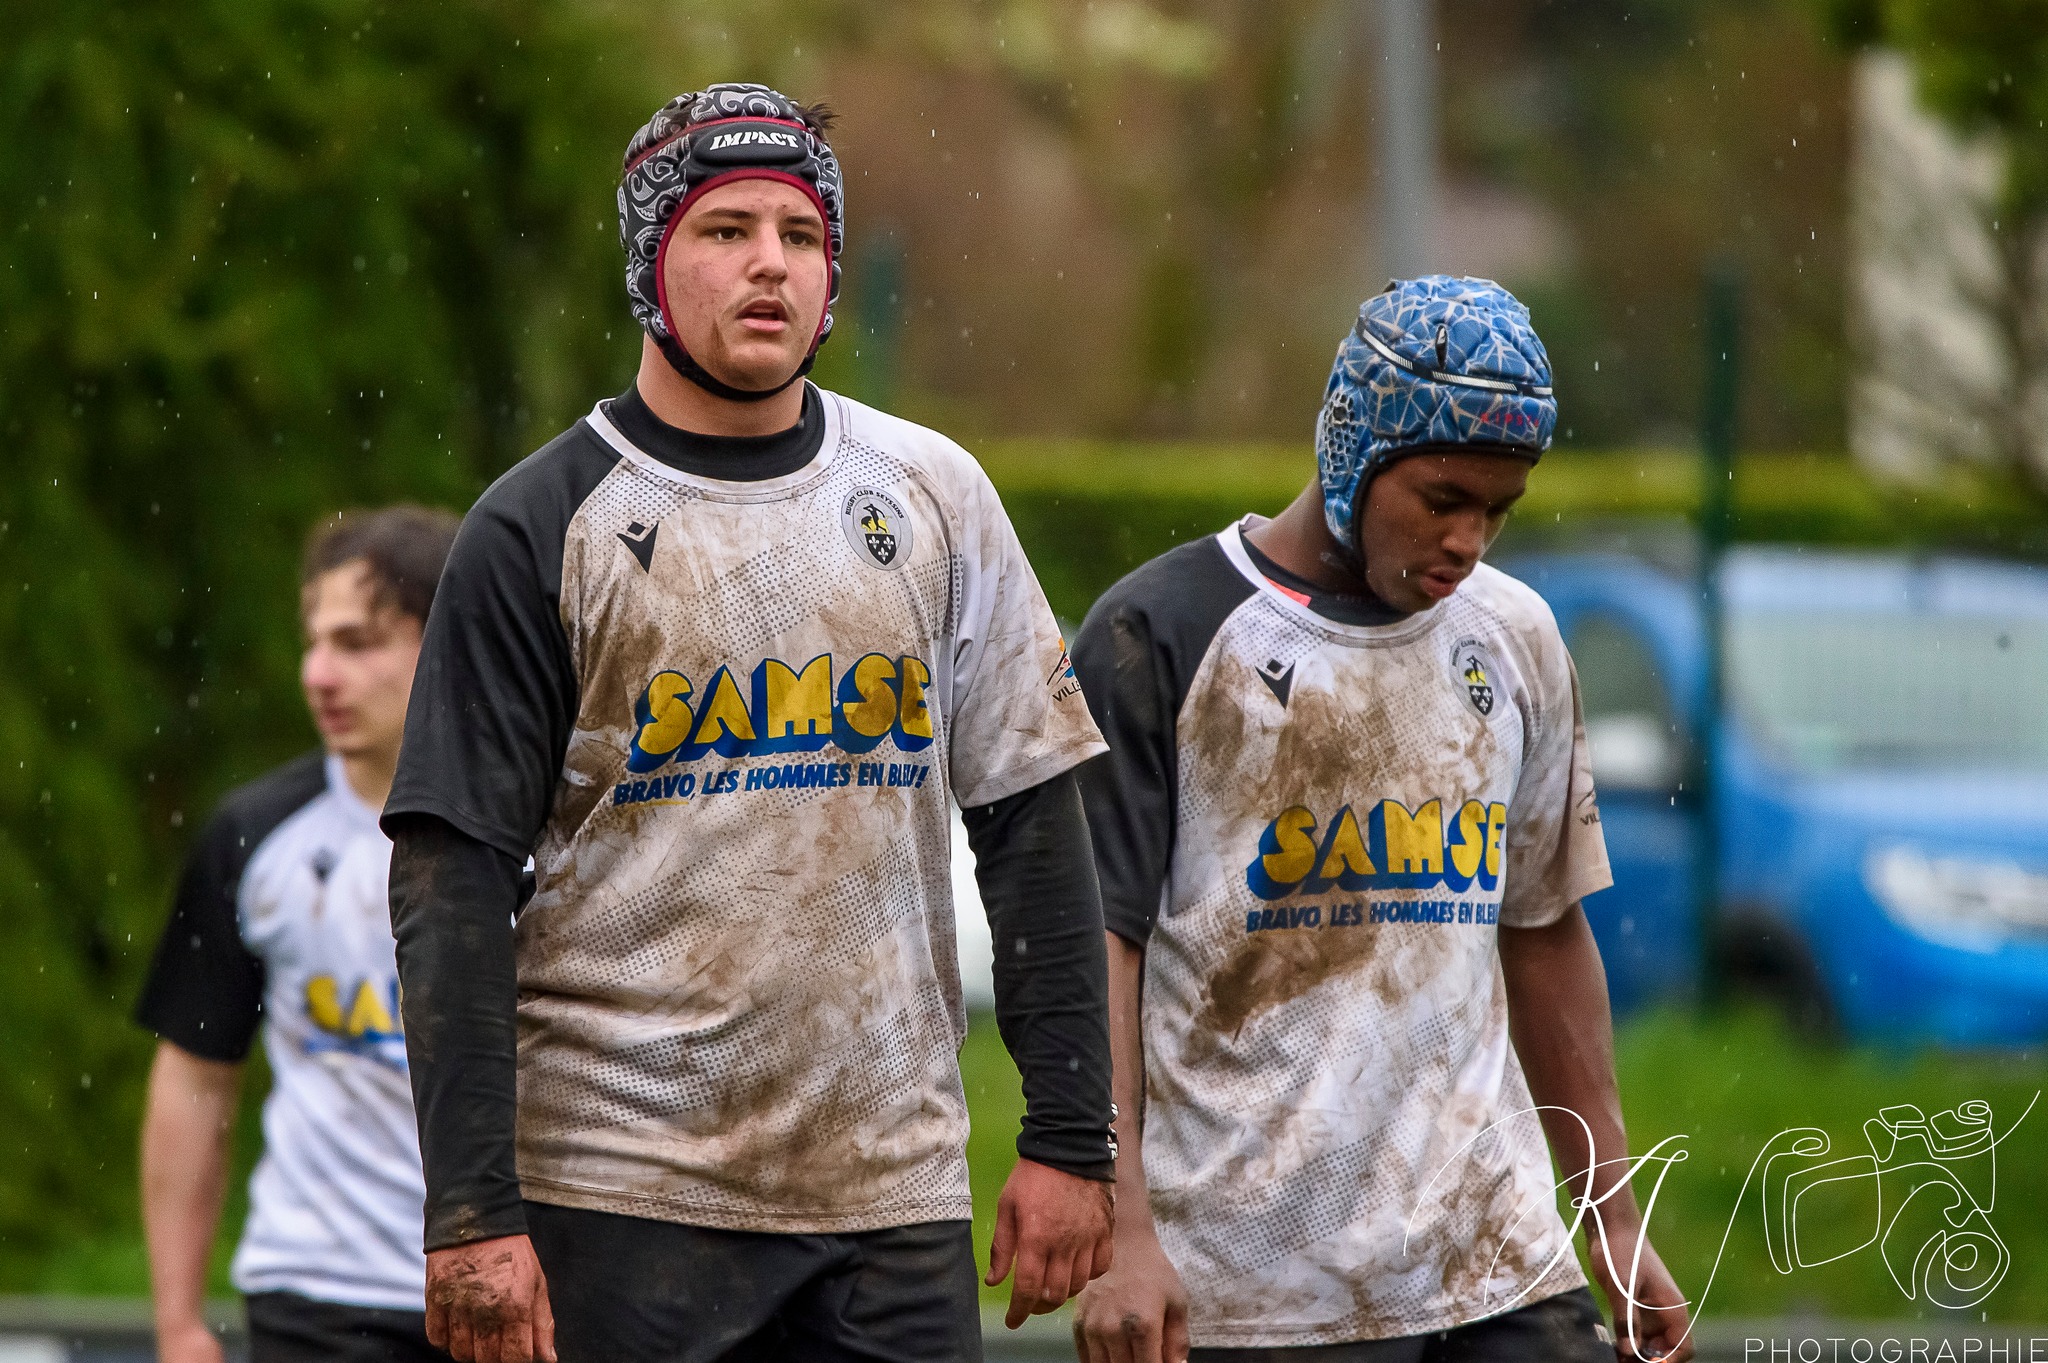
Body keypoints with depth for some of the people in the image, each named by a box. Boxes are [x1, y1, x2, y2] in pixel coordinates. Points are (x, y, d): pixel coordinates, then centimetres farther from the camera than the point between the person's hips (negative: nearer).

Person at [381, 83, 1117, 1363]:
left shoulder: (934, 497, 10)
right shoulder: (544, 527, -1)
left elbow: (1034, 825, 12)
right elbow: (455, 885, -4)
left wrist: (1070, 1139, 5)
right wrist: (473, 1210, -12)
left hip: (896, 1195, 3)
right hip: (624, 1199, -3)